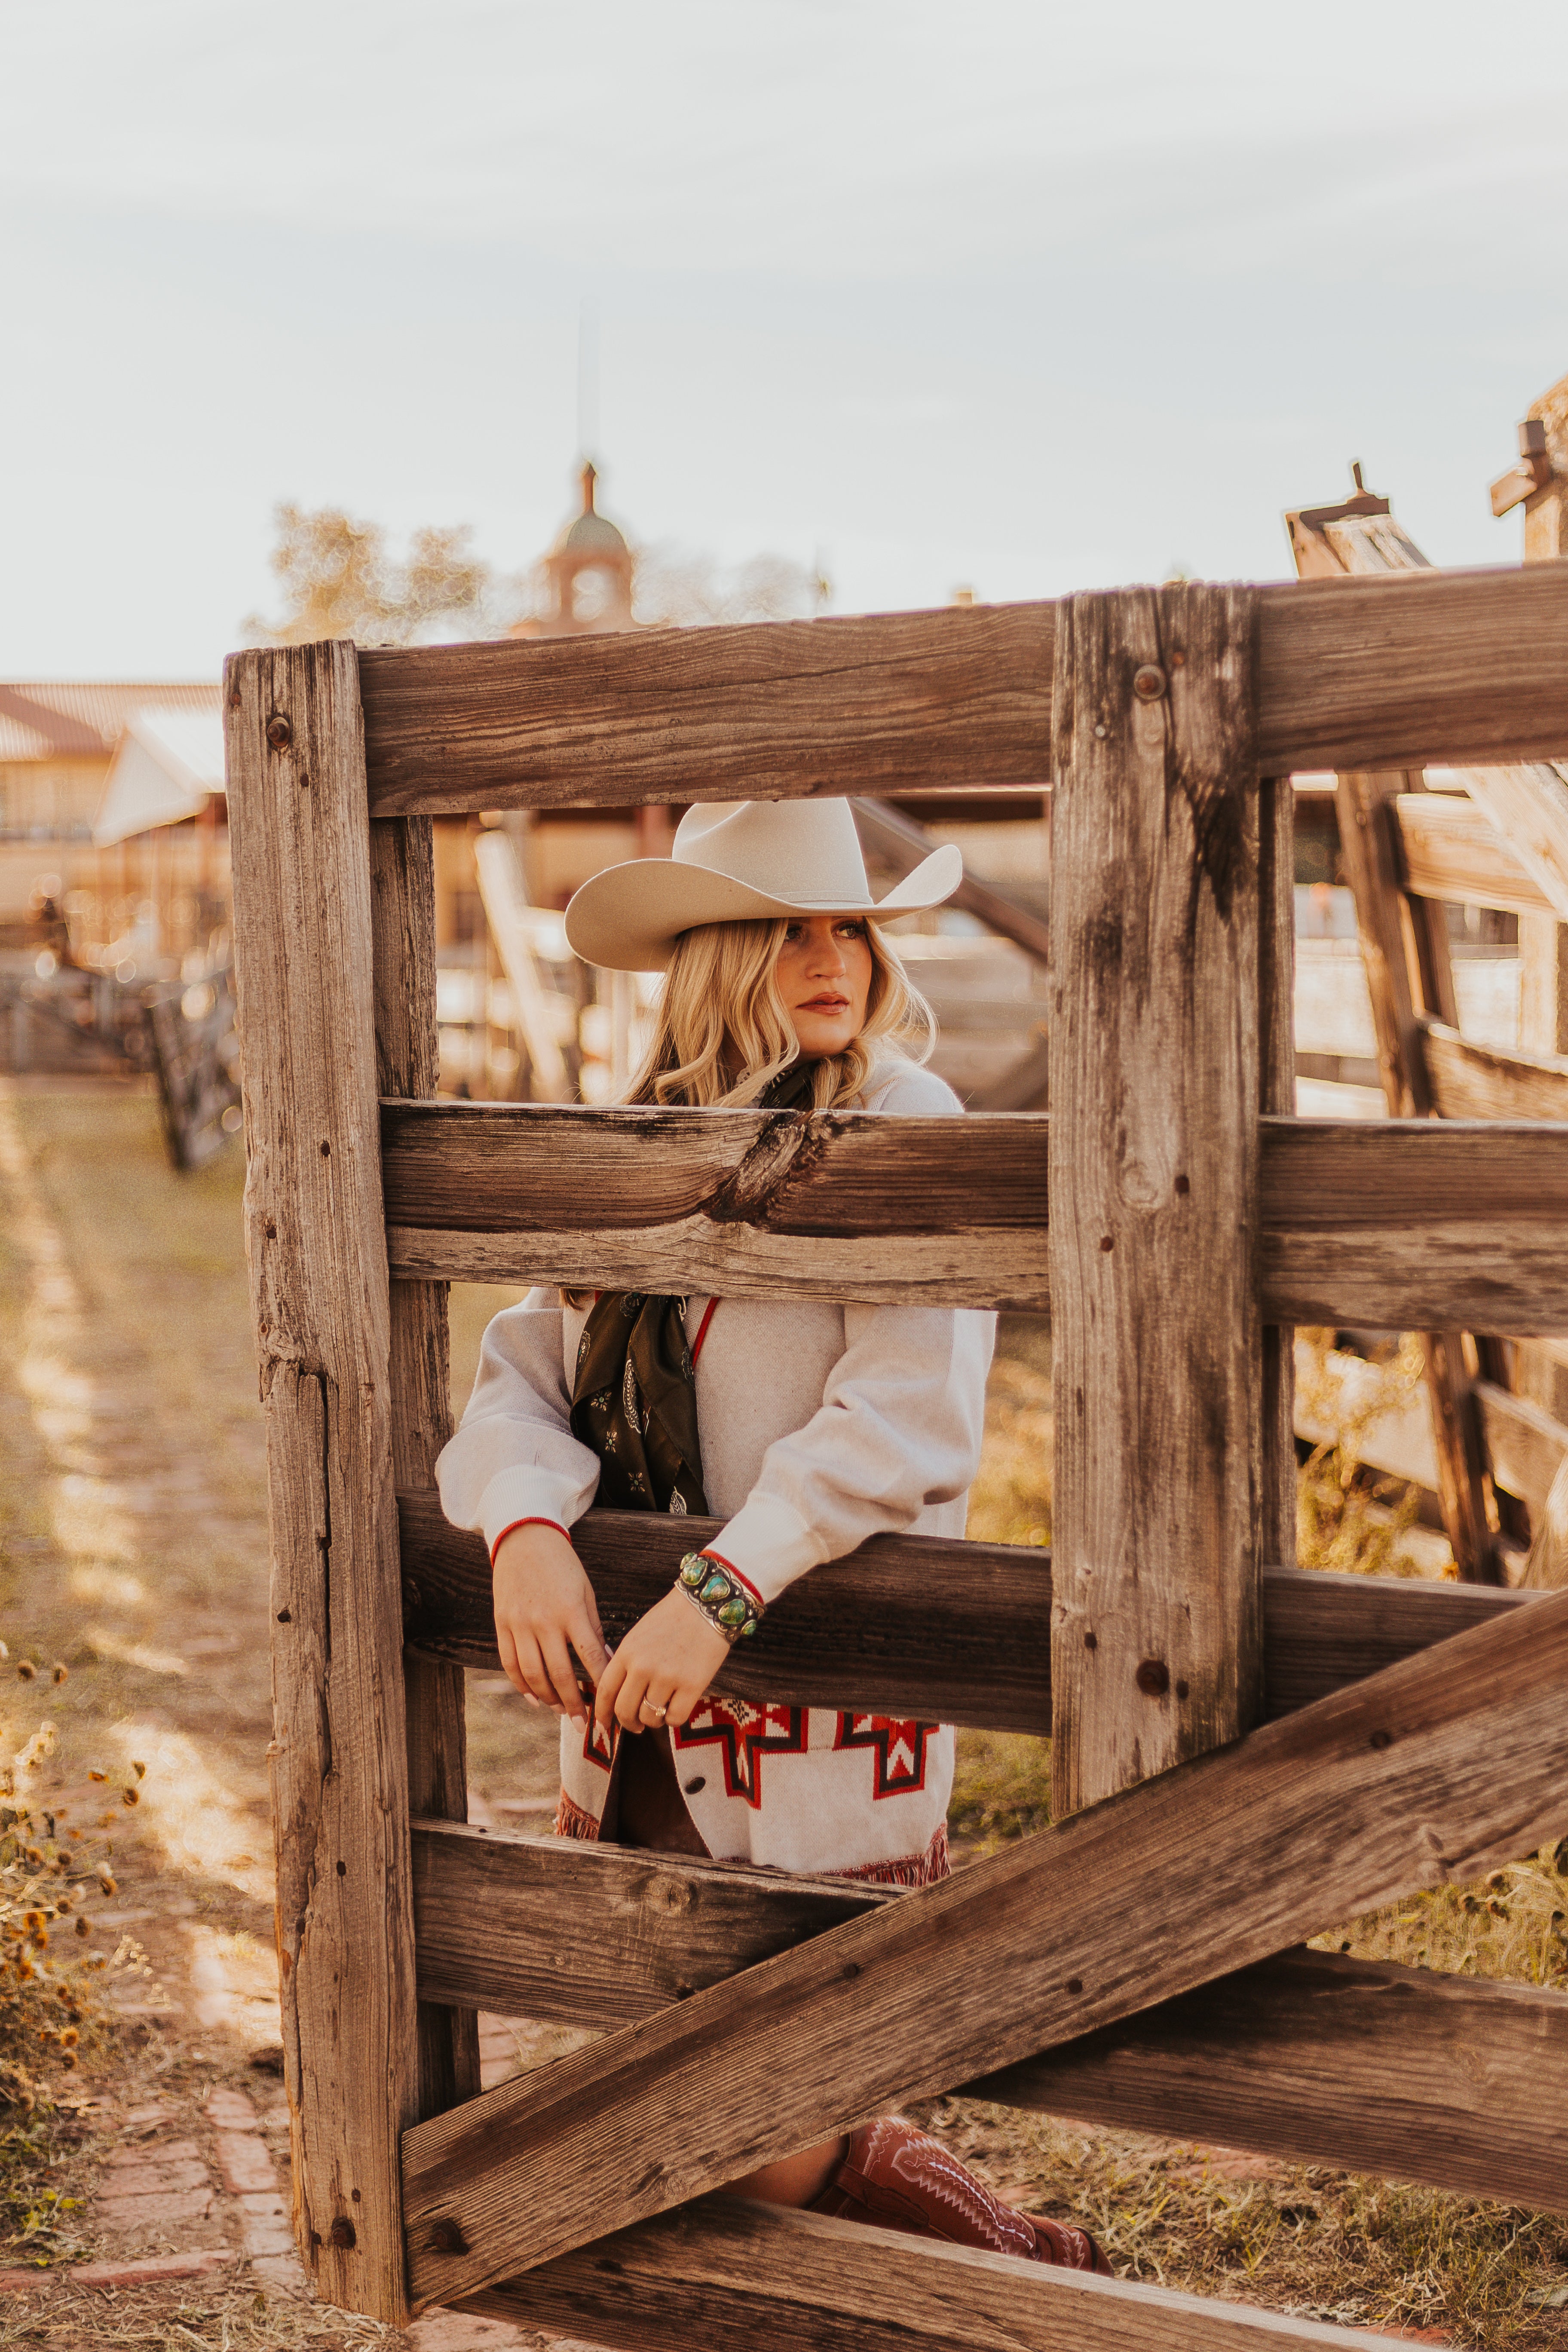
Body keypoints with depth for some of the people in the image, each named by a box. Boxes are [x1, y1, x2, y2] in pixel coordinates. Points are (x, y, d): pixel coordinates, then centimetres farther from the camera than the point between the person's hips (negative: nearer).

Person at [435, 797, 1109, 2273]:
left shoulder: (908, 1133, -10)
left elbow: (909, 1413, -22)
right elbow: (526, 1370, 1)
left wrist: (723, 1590, -32)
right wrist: (525, 1526, -20)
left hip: (820, 1720, -6)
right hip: (630, 1718, 6)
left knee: (768, 2149, 0)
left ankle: (1031, 2277, 27)